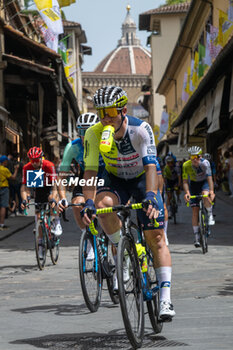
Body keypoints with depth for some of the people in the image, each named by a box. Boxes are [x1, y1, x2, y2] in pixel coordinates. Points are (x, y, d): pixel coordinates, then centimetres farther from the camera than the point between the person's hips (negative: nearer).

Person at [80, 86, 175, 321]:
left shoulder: (140, 129, -28)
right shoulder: (94, 134, -22)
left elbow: (151, 167, -36)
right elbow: (90, 171, -24)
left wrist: (150, 196, -52)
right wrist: (88, 202, -40)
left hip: (142, 178, -1)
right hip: (115, 179, 2)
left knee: (155, 236, -13)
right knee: (104, 204, -35)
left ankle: (165, 298, -12)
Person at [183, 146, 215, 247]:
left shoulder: (205, 163, -26)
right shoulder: (186, 165, -22)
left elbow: (209, 177, -32)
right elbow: (185, 181, -20)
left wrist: (211, 191, -45)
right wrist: (186, 192, -37)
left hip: (204, 182, -1)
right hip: (194, 184, 1)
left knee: (205, 196, -37)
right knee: (195, 210, -7)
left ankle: (210, 215, -9)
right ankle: (197, 237, 0)